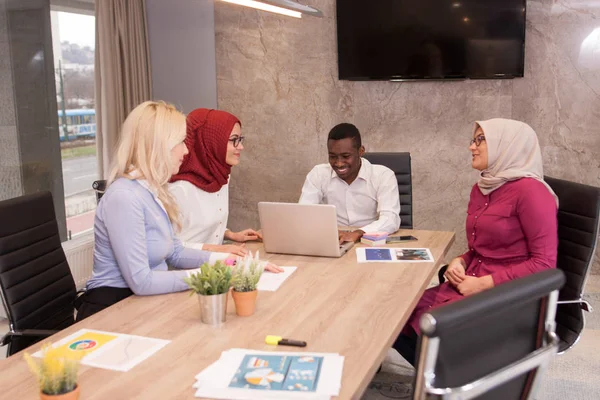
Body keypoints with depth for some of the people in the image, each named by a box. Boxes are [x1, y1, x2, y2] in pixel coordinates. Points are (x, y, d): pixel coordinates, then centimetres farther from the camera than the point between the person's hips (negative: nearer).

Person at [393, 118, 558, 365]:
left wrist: (483, 284, -17)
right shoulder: (481, 189, 14)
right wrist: (459, 262, 1)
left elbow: (544, 263, -16)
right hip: (472, 286, 8)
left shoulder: (529, 190, -13)